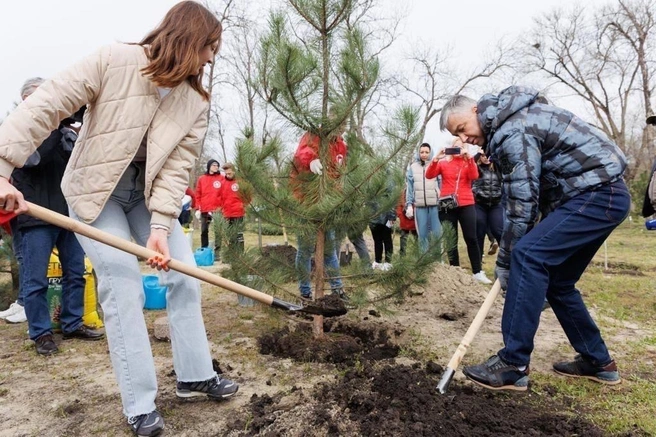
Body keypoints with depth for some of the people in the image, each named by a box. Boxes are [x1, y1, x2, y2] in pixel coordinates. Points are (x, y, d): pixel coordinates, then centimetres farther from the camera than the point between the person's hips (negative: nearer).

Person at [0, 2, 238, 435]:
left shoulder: (196, 102, -6)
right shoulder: (115, 61, -18)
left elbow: (178, 167, -12)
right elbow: (45, 106, -20)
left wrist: (160, 226, -23)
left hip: (148, 194, 5)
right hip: (95, 191, -5)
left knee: (185, 277, 1)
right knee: (124, 287, -11)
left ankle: (195, 375, 18)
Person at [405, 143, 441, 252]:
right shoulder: (412, 167, 8)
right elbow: (410, 187, 9)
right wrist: (409, 204, 4)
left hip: (435, 204, -1)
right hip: (419, 205, 1)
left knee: (437, 232, -3)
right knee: (422, 234, 5)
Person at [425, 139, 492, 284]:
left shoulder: (469, 162, 11)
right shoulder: (443, 163, 9)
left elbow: (474, 176, -9)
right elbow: (429, 175, -4)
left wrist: (469, 157, -15)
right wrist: (436, 159, -16)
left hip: (466, 205, 0)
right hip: (447, 206, 0)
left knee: (471, 239, 1)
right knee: (450, 242, 4)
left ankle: (478, 272, 8)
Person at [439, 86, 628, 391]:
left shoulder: (512, 131, -18)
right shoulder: (506, 124, 13)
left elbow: (522, 203, -19)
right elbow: (523, 196, 15)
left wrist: (504, 262, -10)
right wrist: (509, 256, 9)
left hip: (599, 194, -10)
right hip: (600, 194, 10)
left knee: (528, 256, -21)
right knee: (557, 281, 11)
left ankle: (513, 365, -18)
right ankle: (598, 361, 25)